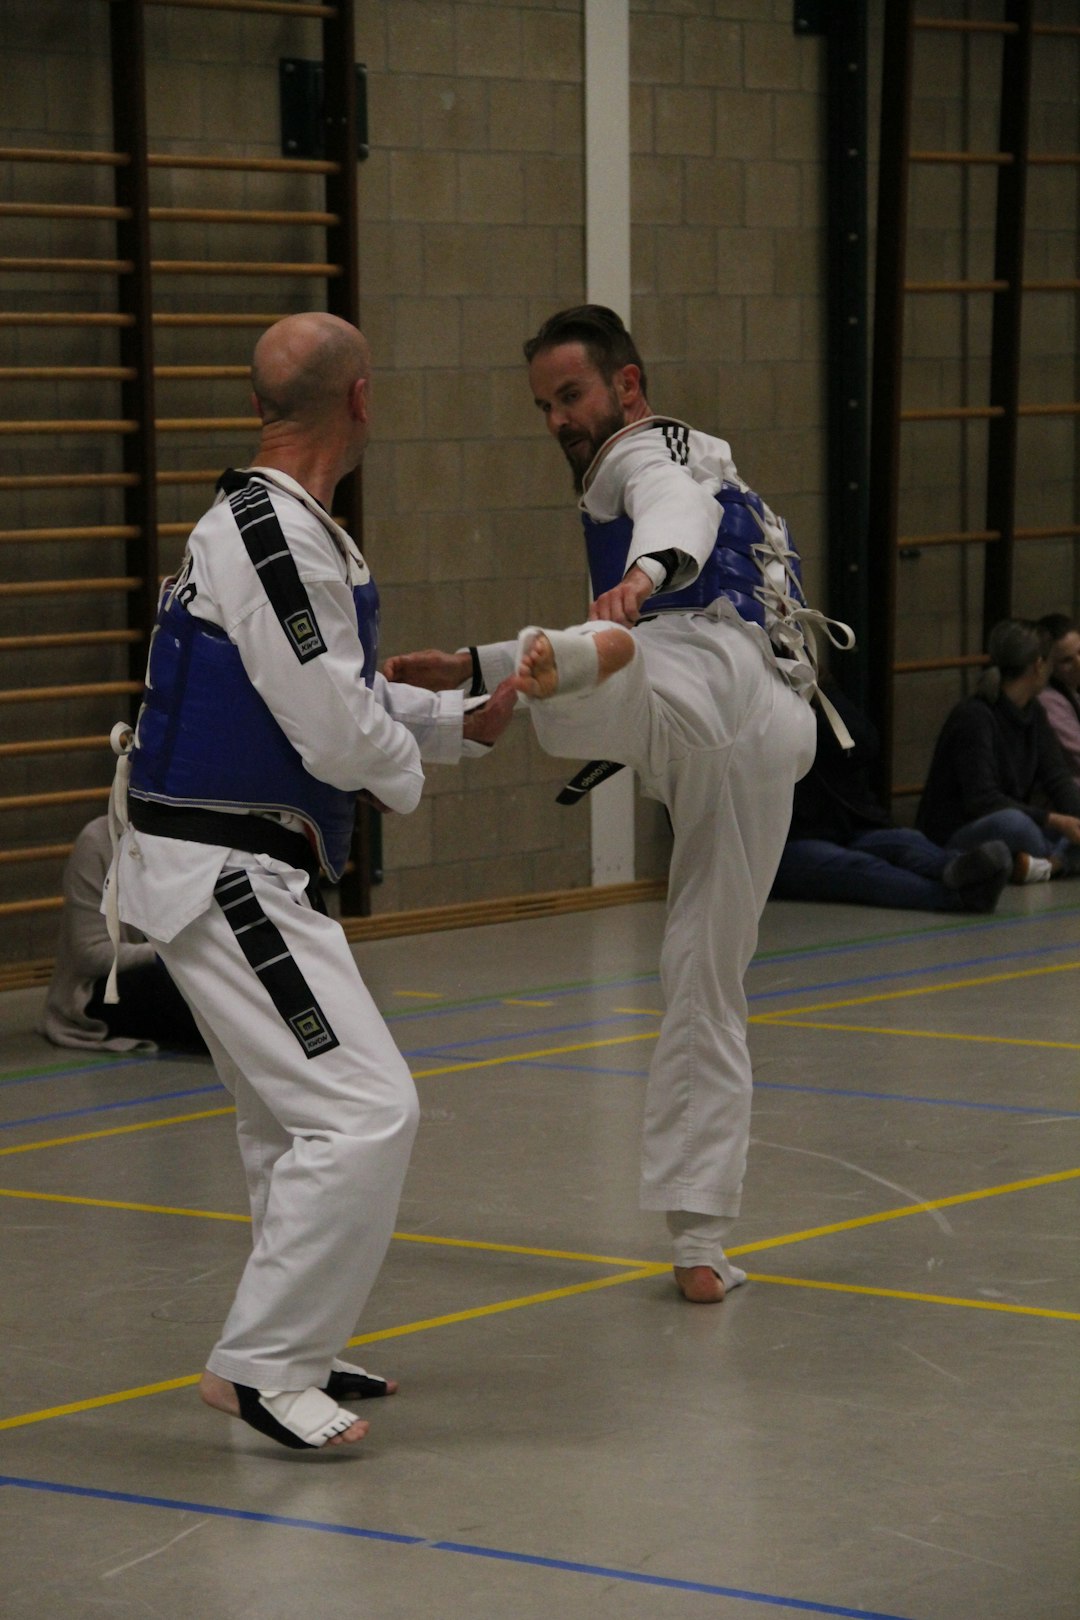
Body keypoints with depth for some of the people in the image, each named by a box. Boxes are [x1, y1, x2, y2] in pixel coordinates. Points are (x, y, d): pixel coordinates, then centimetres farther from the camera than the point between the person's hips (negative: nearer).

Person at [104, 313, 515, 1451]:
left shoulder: (267, 522, 13)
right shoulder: (272, 535, -21)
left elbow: (333, 688, 25)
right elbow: (337, 729, -22)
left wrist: (461, 720, 25)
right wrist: (402, 774, -2)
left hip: (231, 871, 11)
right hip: (220, 874, -11)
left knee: (295, 1115, 22)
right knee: (364, 1113, -14)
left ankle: (294, 1348, 33)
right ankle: (260, 1365, -8)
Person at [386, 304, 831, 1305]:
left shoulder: (651, 454, 10)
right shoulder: (702, 470, 39)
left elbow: (680, 512, -18)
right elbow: (626, 645, 49)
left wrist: (650, 568, -41)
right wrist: (473, 670, 44)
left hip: (716, 688, -8)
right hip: (762, 749, 8)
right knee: (705, 988, 10)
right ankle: (699, 1239, 12)